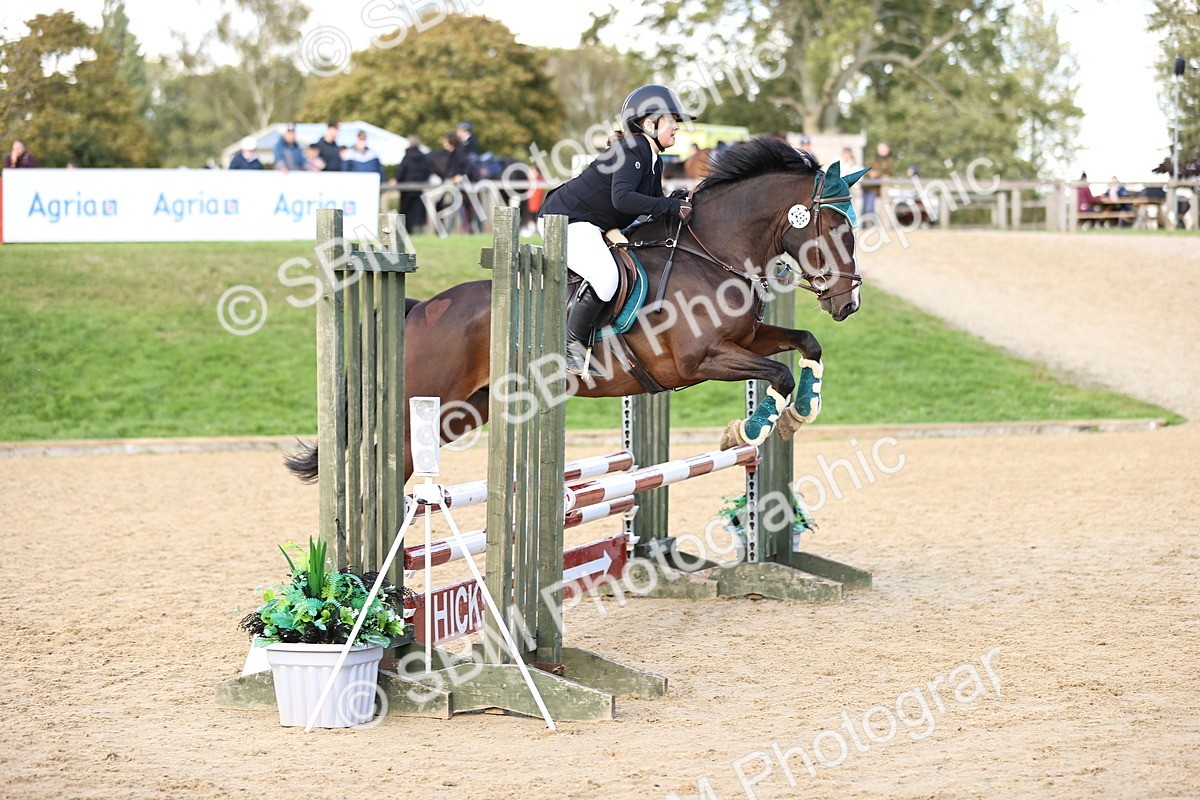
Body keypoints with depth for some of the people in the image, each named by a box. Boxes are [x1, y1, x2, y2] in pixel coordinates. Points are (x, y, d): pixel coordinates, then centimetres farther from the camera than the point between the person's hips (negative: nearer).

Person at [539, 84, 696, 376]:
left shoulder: (653, 160, 13)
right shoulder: (632, 150, -19)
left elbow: (654, 203, 16)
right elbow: (622, 198, -33)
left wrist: (680, 201, -5)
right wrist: (671, 206, -31)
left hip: (595, 228, 11)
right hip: (568, 221, -11)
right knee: (605, 276, -31)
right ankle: (572, 346, -19)